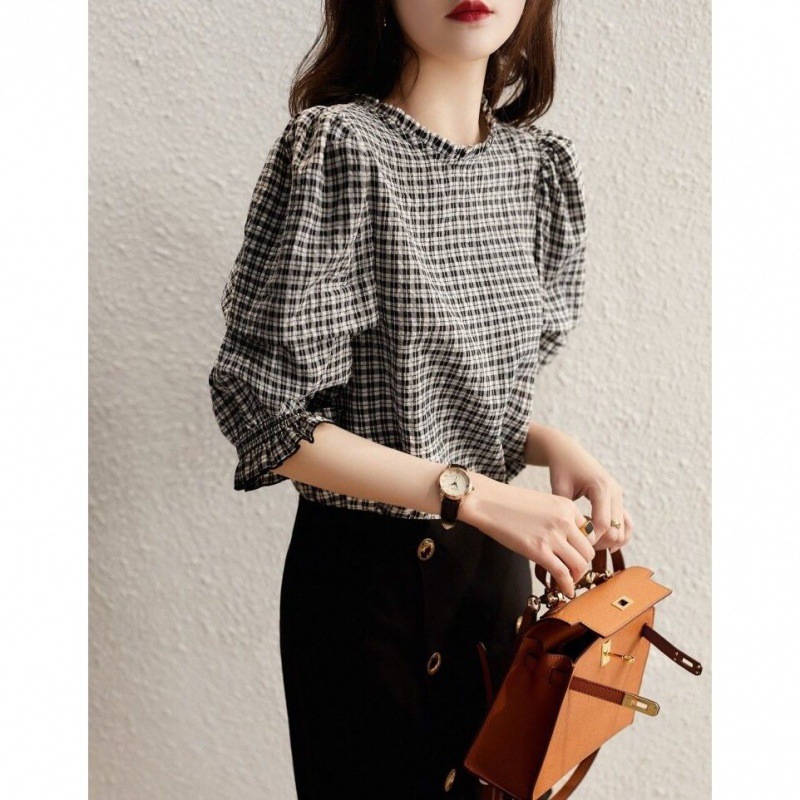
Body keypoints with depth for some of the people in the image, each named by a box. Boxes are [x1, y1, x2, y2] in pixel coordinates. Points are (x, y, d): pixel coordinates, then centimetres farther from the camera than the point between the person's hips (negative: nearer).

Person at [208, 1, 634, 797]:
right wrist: (470, 492, -22)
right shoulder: (336, 148, -17)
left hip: (493, 562, 6)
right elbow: (266, 415, -19)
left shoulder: (538, 163, 2)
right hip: (364, 574, -6)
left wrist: (548, 443, -8)